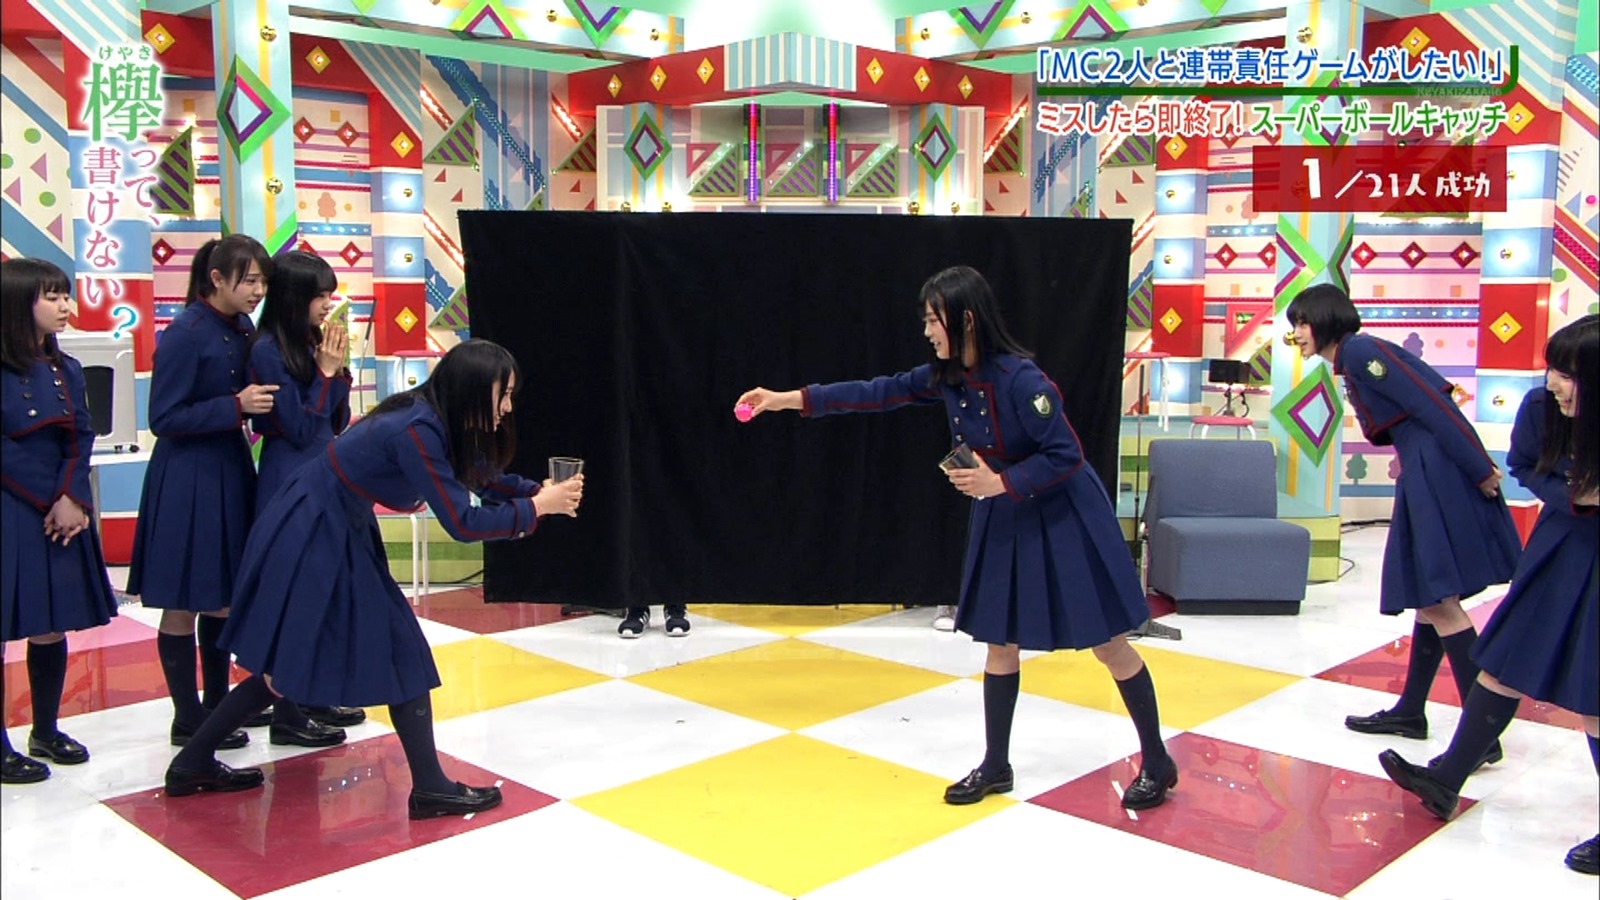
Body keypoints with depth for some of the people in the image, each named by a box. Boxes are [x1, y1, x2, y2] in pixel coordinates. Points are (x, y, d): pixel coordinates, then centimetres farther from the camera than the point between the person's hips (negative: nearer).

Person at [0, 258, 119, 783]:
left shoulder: (65, 370, 11)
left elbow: (82, 440, 4)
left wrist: (72, 499, -10)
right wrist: (51, 502, -9)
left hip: (60, 514, 6)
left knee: (52, 626, 11)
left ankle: (46, 732, 26)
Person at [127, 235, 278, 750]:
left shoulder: (243, 330, 6)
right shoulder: (185, 334, -16)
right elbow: (164, 418, -16)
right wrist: (235, 407, -22)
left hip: (231, 470, 8)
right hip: (186, 479, -8)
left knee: (224, 597, 15)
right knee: (184, 604, 2)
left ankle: (217, 705, 28)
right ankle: (187, 720, 13)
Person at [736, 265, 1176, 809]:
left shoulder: (1020, 380, -27)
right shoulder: (947, 377, -4)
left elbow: (1066, 456, -23)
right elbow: (879, 393, 0)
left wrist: (1000, 483, -25)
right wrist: (788, 400, -2)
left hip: (1062, 518, -7)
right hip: (1004, 520, 7)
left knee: (1107, 642, 2)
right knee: (1000, 640, 11)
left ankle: (1157, 764, 18)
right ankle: (996, 766, 24)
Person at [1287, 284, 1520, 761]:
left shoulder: (1360, 351, -12)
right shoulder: (1352, 362, 17)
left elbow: (1432, 404, -17)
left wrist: (1480, 469, -17)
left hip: (1439, 472, -10)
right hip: (1423, 477, 10)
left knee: (1439, 600, -11)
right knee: (1429, 597, 14)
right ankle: (1410, 712, 24)